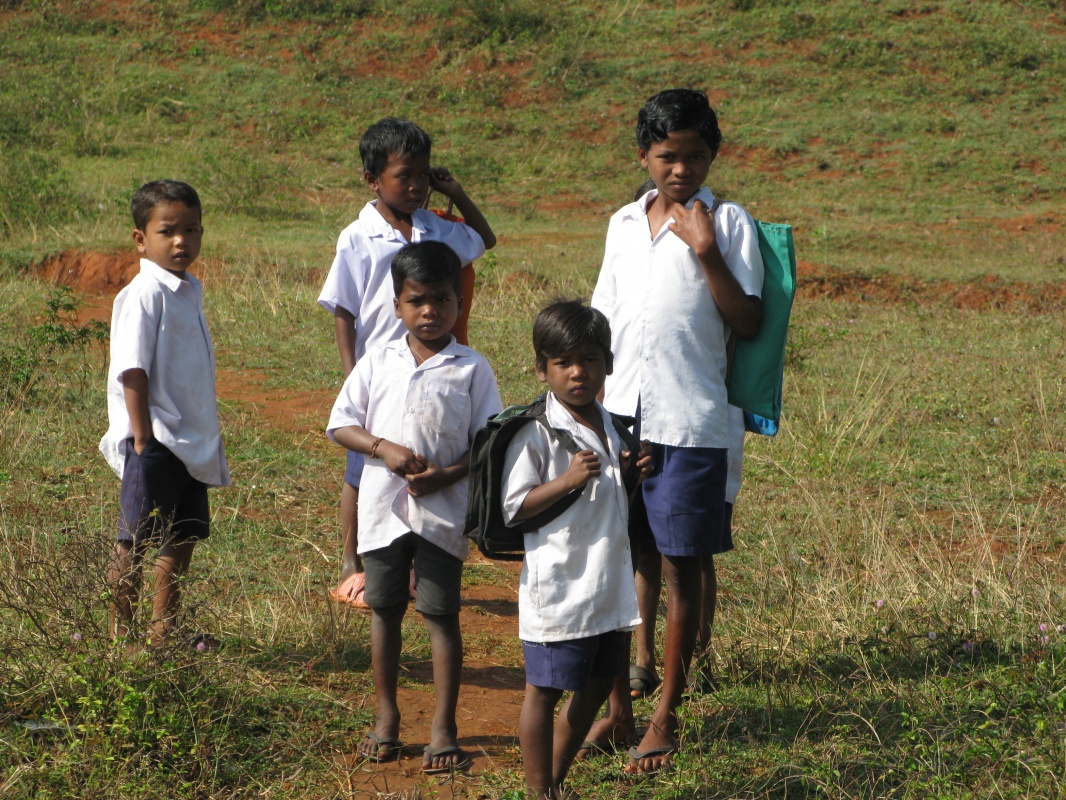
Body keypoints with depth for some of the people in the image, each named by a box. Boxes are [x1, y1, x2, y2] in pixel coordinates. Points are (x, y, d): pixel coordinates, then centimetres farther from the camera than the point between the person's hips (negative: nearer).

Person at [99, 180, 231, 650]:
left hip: (191, 444, 9)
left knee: (182, 541, 15)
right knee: (135, 545, 0)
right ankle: (121, 638, 9)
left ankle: (163, 635, 26)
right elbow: (132, 371, -18)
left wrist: (207, 438, 17)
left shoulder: (189, 290, 11)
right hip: (155, 442, -9)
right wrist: (142, 439, -20)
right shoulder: (145, 294, -15)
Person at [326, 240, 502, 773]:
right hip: (383, 506, 3)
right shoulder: (377, 362, 3)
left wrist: (447, 474, -18)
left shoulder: (471, 370, -3)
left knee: (440, 614, 1)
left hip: (442, 510, -3)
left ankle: (443, 729, 7)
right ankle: (386, 716, 25)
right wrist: (383, 448, -14)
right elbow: (341, 424, 4)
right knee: (385, 609, 12)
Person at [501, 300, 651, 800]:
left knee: (597, 685, 16)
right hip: (558, 589, -8)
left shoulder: (610, 427, 9)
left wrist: (631, 473, 0)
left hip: (610, 585, 8)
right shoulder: (536, 434, -13)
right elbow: (512, 509, -14)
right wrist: (567, 481, -25)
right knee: (543, 691, 2)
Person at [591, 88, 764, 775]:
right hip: (617, 416, 4)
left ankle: (667, 715, 14)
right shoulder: (624, 224, 13)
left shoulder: (728, 223, -2)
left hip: (690, 425, -4)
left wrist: (708, 253, -16)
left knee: (682, 564, 3)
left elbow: (749, 325, -7)